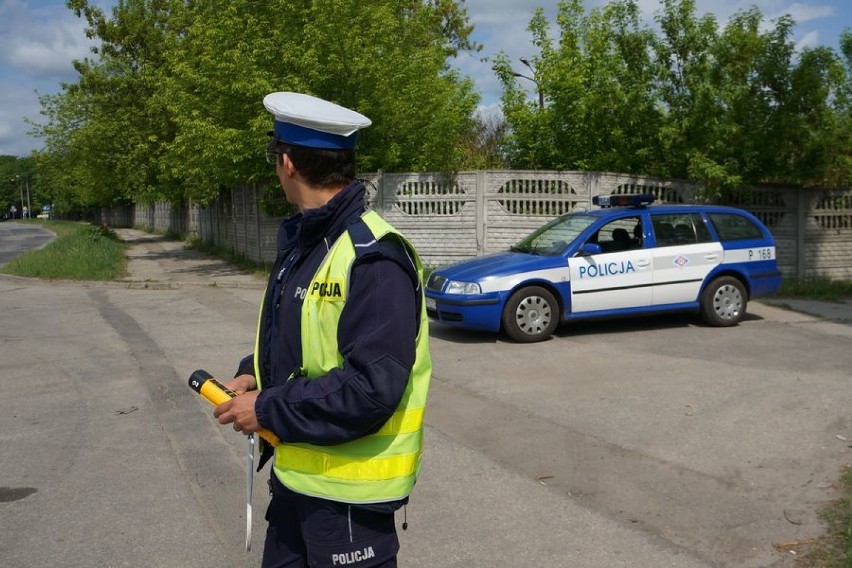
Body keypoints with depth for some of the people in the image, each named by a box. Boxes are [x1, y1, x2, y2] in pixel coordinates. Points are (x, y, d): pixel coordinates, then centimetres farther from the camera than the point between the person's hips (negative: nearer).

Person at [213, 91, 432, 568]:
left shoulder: (373, 258, -23)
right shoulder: (303, 241, 8)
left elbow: (372, 387, -28)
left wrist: (268, 410, -19)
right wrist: (255, 376, 0)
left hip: (349, 486, -8)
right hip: (297, 473, 9)